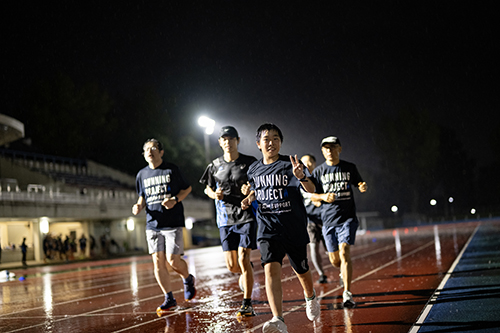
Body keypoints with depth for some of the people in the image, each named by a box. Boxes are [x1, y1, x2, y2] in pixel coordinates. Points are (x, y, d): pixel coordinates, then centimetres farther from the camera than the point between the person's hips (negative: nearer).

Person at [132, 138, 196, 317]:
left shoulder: (172, 169, -1)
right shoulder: (142, 174, 10)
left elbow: (187, 188, 6)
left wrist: (175, 200, -11)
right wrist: (139, 206, 0)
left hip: (173, 222, -4)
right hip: (152, 224, 4)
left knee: (172, 260, -9)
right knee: (158, 261, -1)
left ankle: (188, 279, 24)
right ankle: (169, 298, 11)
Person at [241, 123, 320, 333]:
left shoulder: (290, 164, -8)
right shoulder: (254, 170, 5)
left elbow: (311, 189, -20)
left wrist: (301, 177, -41)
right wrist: (249, 198, 4)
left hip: (294, 228, -1)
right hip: (268, 228, 1)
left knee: (301, 270, 14)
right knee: (271, 268, -20)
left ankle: (310, 298, 49)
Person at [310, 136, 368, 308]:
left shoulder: (350, 168, 4)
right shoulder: (318, 171, 4)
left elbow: (359, 184, 15)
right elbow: (312, 195, 5)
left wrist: (363, 187, -9)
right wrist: (323, 197, -17)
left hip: (347, 218, -2)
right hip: (328, 219, 2)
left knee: (344, 252, -19)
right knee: (334, 259, 8)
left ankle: (347, 294, -20)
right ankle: (345, 272, 45)